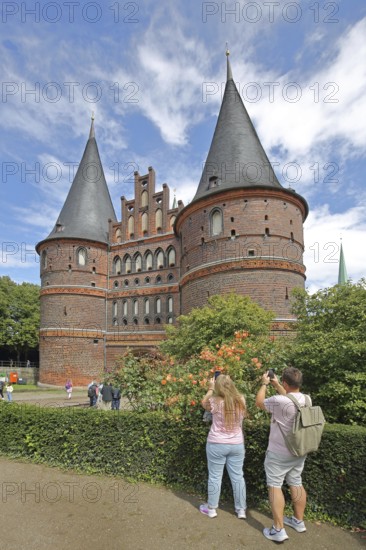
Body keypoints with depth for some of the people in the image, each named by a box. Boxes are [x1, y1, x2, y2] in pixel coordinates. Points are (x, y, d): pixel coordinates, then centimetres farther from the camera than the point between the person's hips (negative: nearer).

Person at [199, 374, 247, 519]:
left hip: (216, 445, -3)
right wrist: (227, 384, 16)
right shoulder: (241, 401, -10)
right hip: (237, 445, 3)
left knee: (215, 476, 12)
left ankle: (211, 508, 27)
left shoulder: (215, 402, -19)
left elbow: (204, 403, 3)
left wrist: (210, 389, 15)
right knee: (237, 476, 15)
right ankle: (241, 510, 27)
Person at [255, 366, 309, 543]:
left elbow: (259, 402, -11)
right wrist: (275, 384, 18)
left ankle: (278, 531, 8)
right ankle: (298, 521, 35)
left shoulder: (279, 401, -30)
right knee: (296, 484, 20)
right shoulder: (306, 399, -7)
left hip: (279, 453, -7)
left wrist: (264, 384, 1)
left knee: (274, 486, 5)